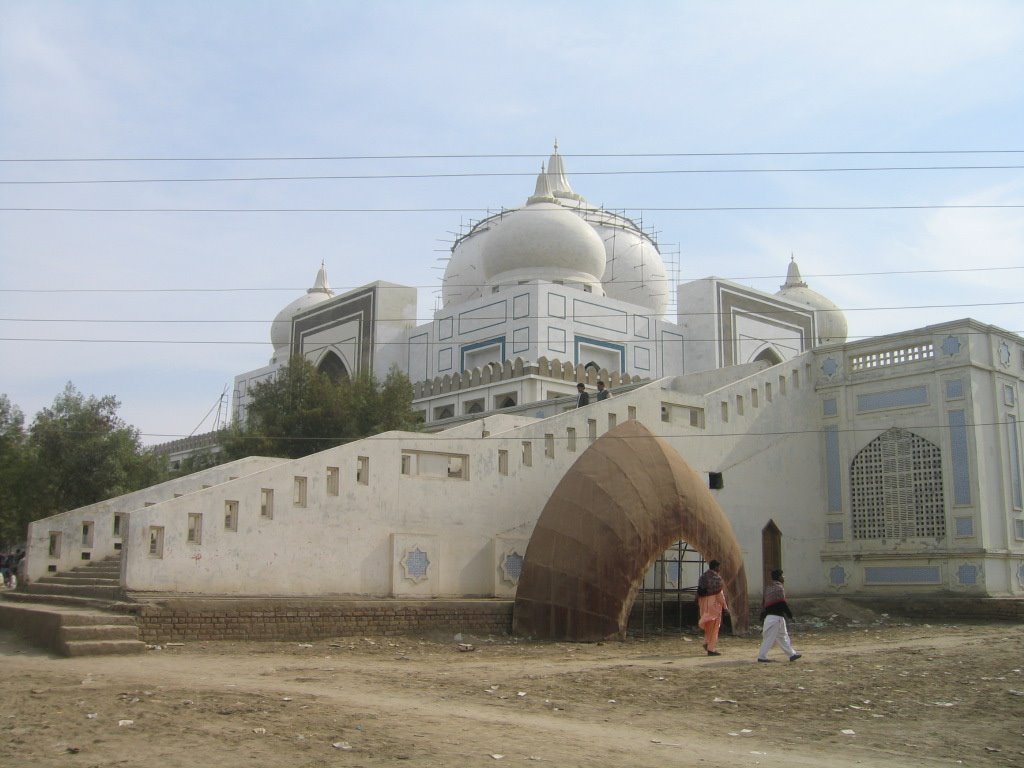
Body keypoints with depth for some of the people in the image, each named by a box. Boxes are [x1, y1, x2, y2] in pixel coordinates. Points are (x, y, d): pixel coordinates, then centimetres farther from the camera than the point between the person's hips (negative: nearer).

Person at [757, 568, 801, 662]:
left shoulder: (768, 588, 14)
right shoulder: (779, 587, -13)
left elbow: (764, 603, 15)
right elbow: (782, 603, -18)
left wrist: (762, 618, 17)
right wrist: (790, 615, -10)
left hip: (768, 615, 10)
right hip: (776, 616, -10)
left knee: (783, 636, 16)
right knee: (770, 637, -4)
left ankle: (791, 654, 23)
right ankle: (762, 656, -2)